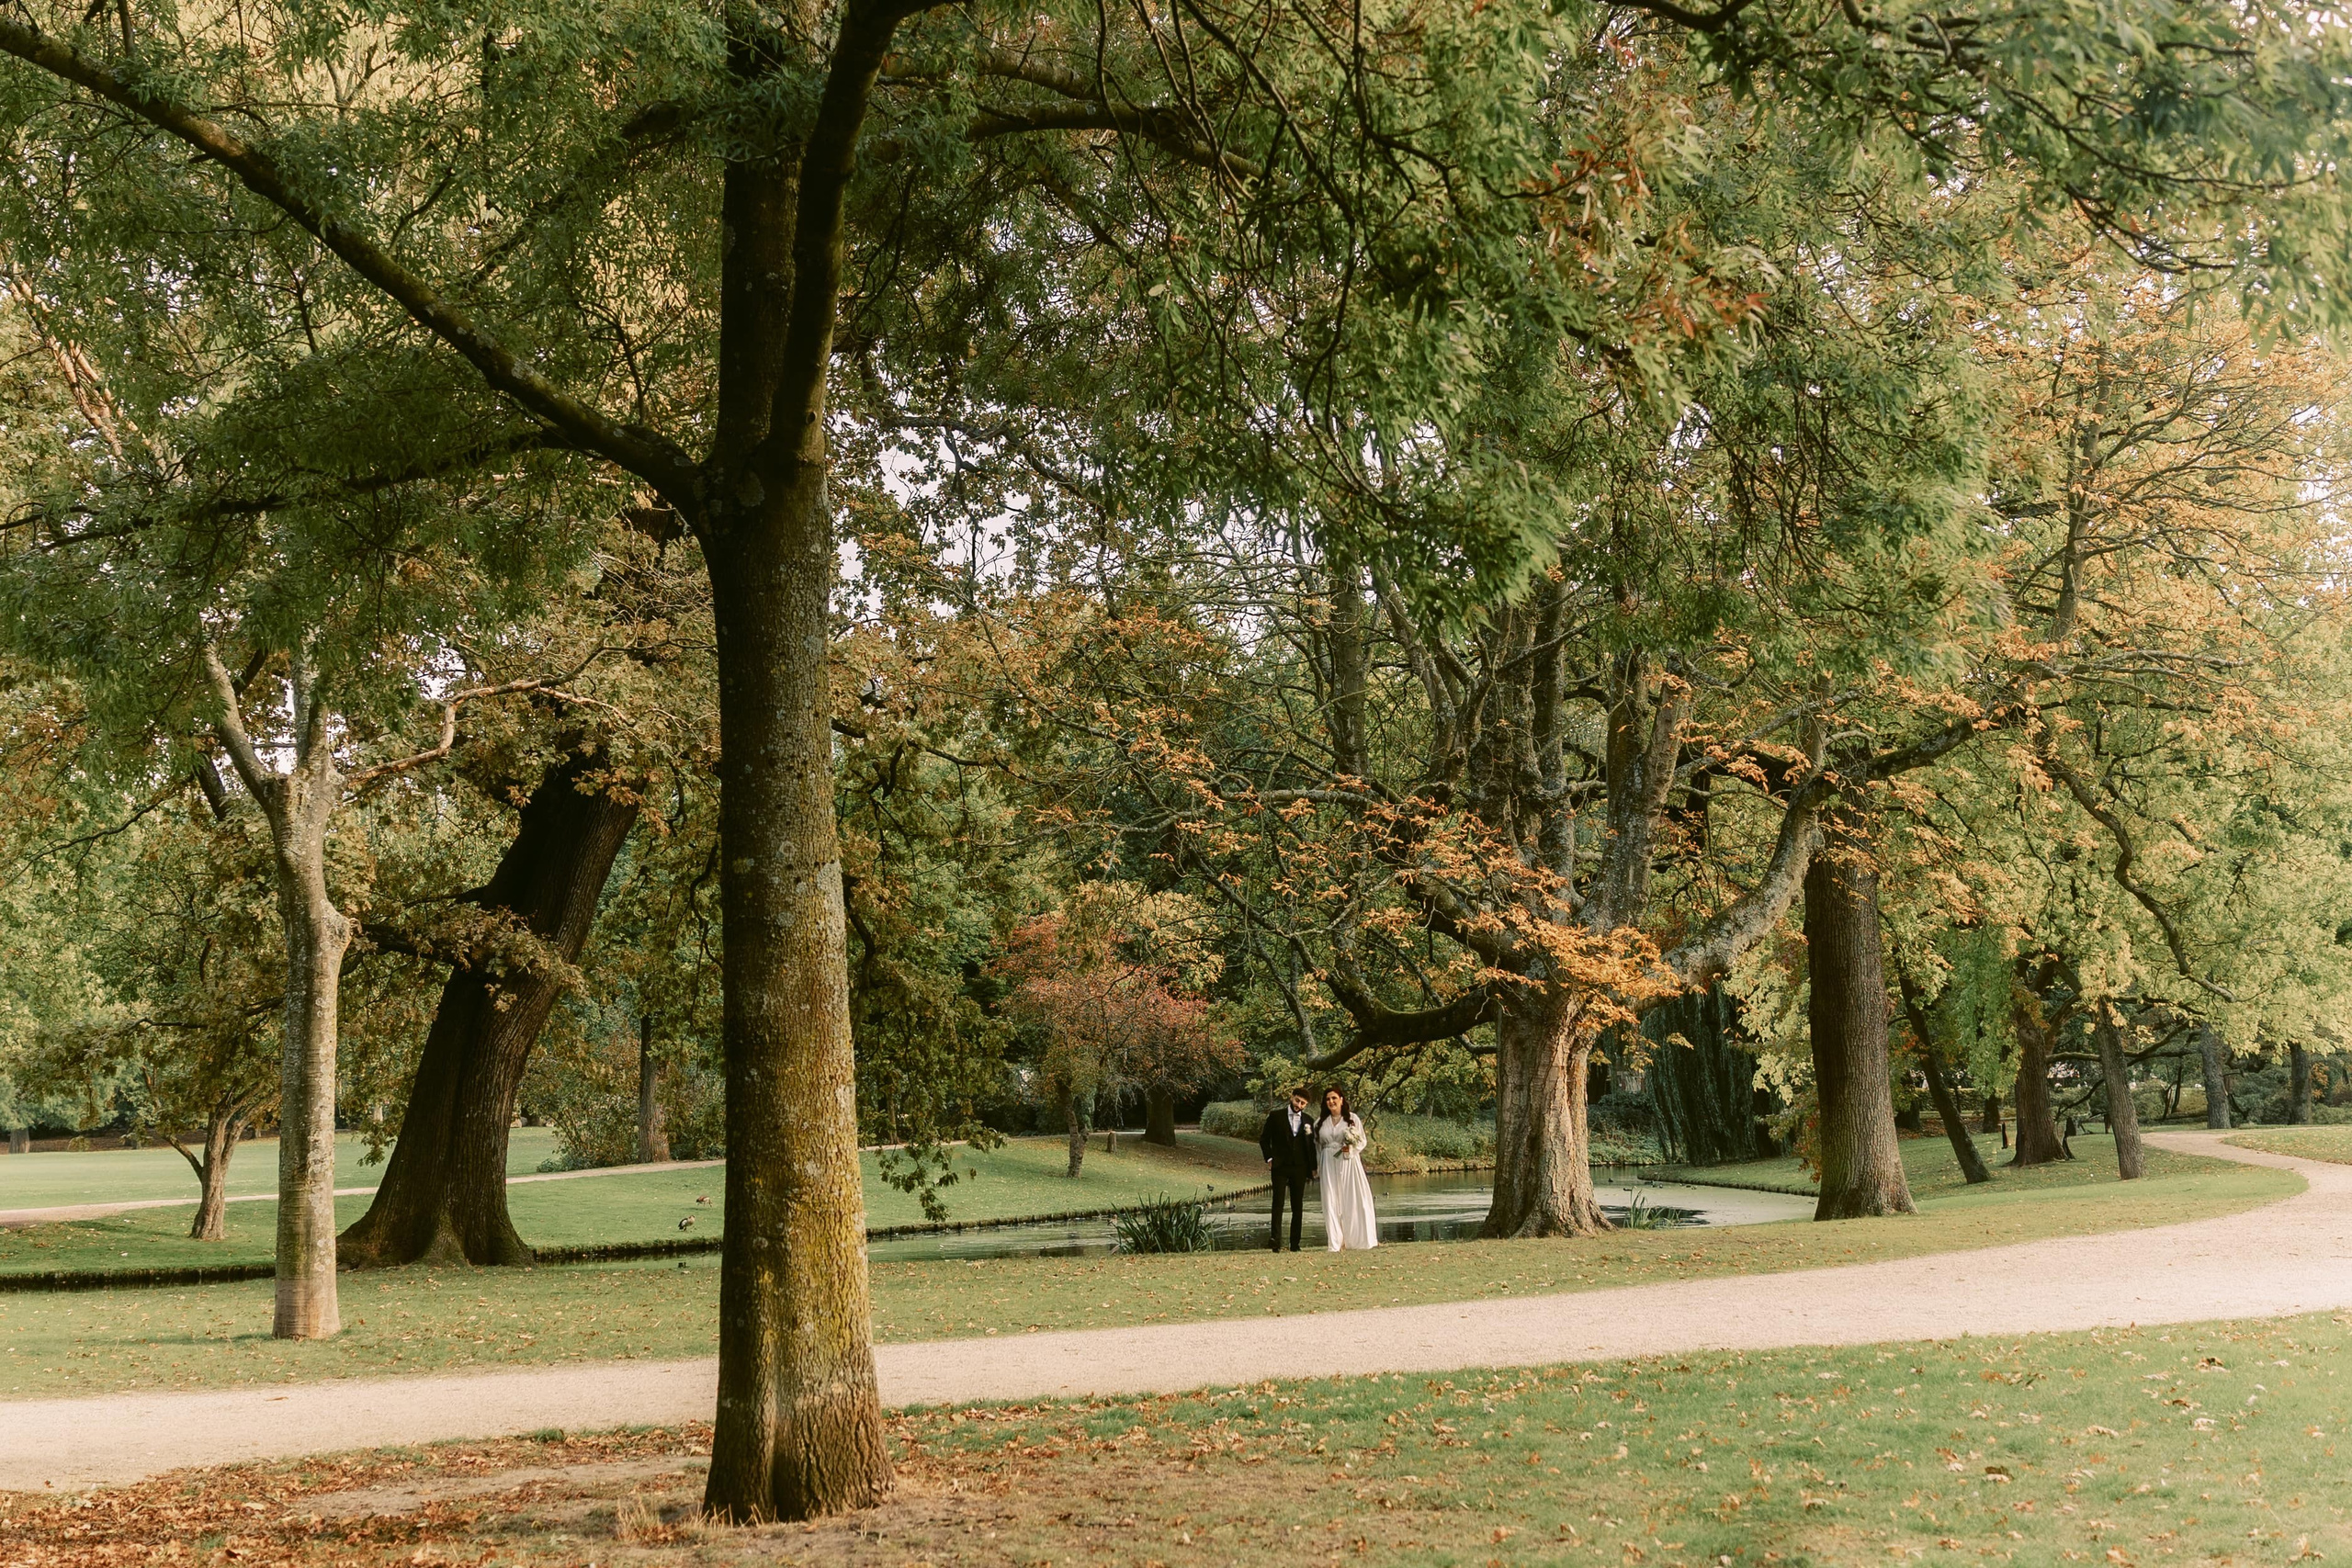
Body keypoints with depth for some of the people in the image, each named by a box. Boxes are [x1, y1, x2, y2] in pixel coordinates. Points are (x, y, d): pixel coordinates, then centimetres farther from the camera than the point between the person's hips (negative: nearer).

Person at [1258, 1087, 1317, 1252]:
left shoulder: (1308, 1121, 10)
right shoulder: (1276, 1116, 2)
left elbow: (1311, 1145, 15)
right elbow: (1264, 1139, 6)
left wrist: (1313, 1167, 8)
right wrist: (1269, 1158, -4)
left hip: (1299, 1168, 3)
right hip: (1280, 1167, -3)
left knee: (1298, 1206, 3)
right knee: (1278, 1202, -13)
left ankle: (1295, 1243, 7)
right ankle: (1275, 1238, -20)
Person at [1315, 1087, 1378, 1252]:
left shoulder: (1353, 1118, 2)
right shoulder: (1320, 1123, 12)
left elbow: (1363, 1141, 3)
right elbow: (1317, 1146, 16)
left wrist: (1351, 1148, -15)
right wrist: (1317, 1169, 11)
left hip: (1349, 1163, -3)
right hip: (1329, 1166, 3)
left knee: (1355, 1200, -3)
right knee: (1332, 1203, -1)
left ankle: (1361, 1238, 5)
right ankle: (1335, 1242, 0)